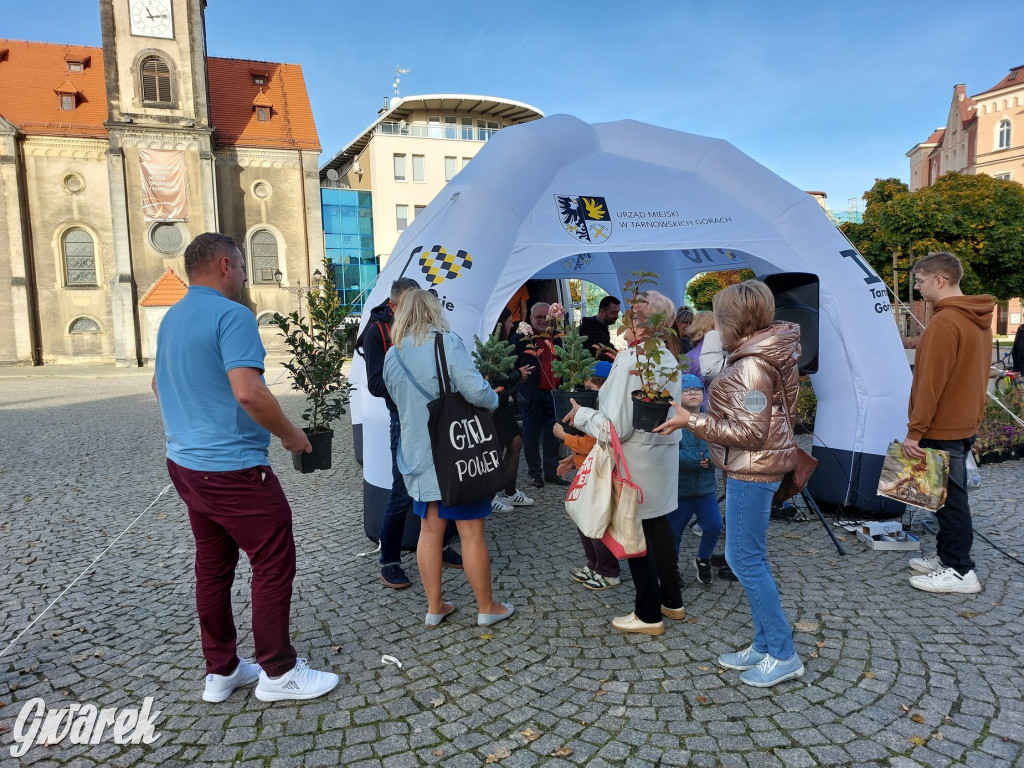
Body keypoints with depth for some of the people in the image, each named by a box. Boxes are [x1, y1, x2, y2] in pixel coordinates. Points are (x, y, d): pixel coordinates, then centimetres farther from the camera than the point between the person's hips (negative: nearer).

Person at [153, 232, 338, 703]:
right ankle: (277, 673, 13)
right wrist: (290, 435, -14)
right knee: (274, 564, 2)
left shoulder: (171, 319, 13)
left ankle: (221, 671, 27)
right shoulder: (232, 316, -17)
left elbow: (159, 385, 26)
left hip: (185, 464, 10)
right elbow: (248, 393, -28)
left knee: (212, 568, 16)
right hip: (233, 468, -9)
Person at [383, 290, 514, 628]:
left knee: (430, 530, 14)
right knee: (472, 532, 5)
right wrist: (495, 401, -1)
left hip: (418, 455, 6)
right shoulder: (447, 343, -13)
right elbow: (476, 391, -22)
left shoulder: (392, 355, 5)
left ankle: (435, 606, 24)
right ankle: (487, 607, 18)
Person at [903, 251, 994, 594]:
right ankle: (946, 556, 27)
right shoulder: (978, 319, 11)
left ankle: (960, 571, 7)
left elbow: (931, 383, -23)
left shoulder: (944, 322, -20)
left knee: (949, 498, -1)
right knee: (951, 496, 17)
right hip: (966, 424, 10)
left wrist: (915, 431, -19)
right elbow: (972, 374, 16)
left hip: (942, 429, -10)